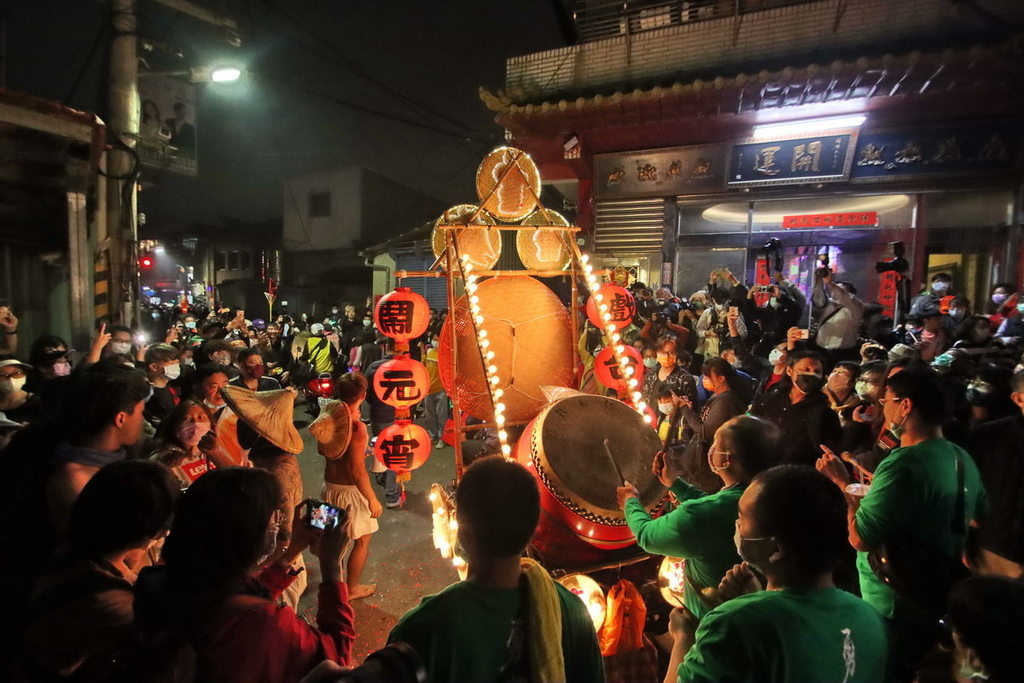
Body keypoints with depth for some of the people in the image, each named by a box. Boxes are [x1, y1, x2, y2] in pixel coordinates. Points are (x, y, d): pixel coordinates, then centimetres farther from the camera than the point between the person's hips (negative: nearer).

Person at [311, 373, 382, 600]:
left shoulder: (330, 416, -6)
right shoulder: (357, 426, -27)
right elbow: (358, 471, -26)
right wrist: (373, 500, -15)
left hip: (329, 486, 7)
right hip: (350, 490, -7)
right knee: (362, 541, 15)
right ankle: (351, 589, 28)